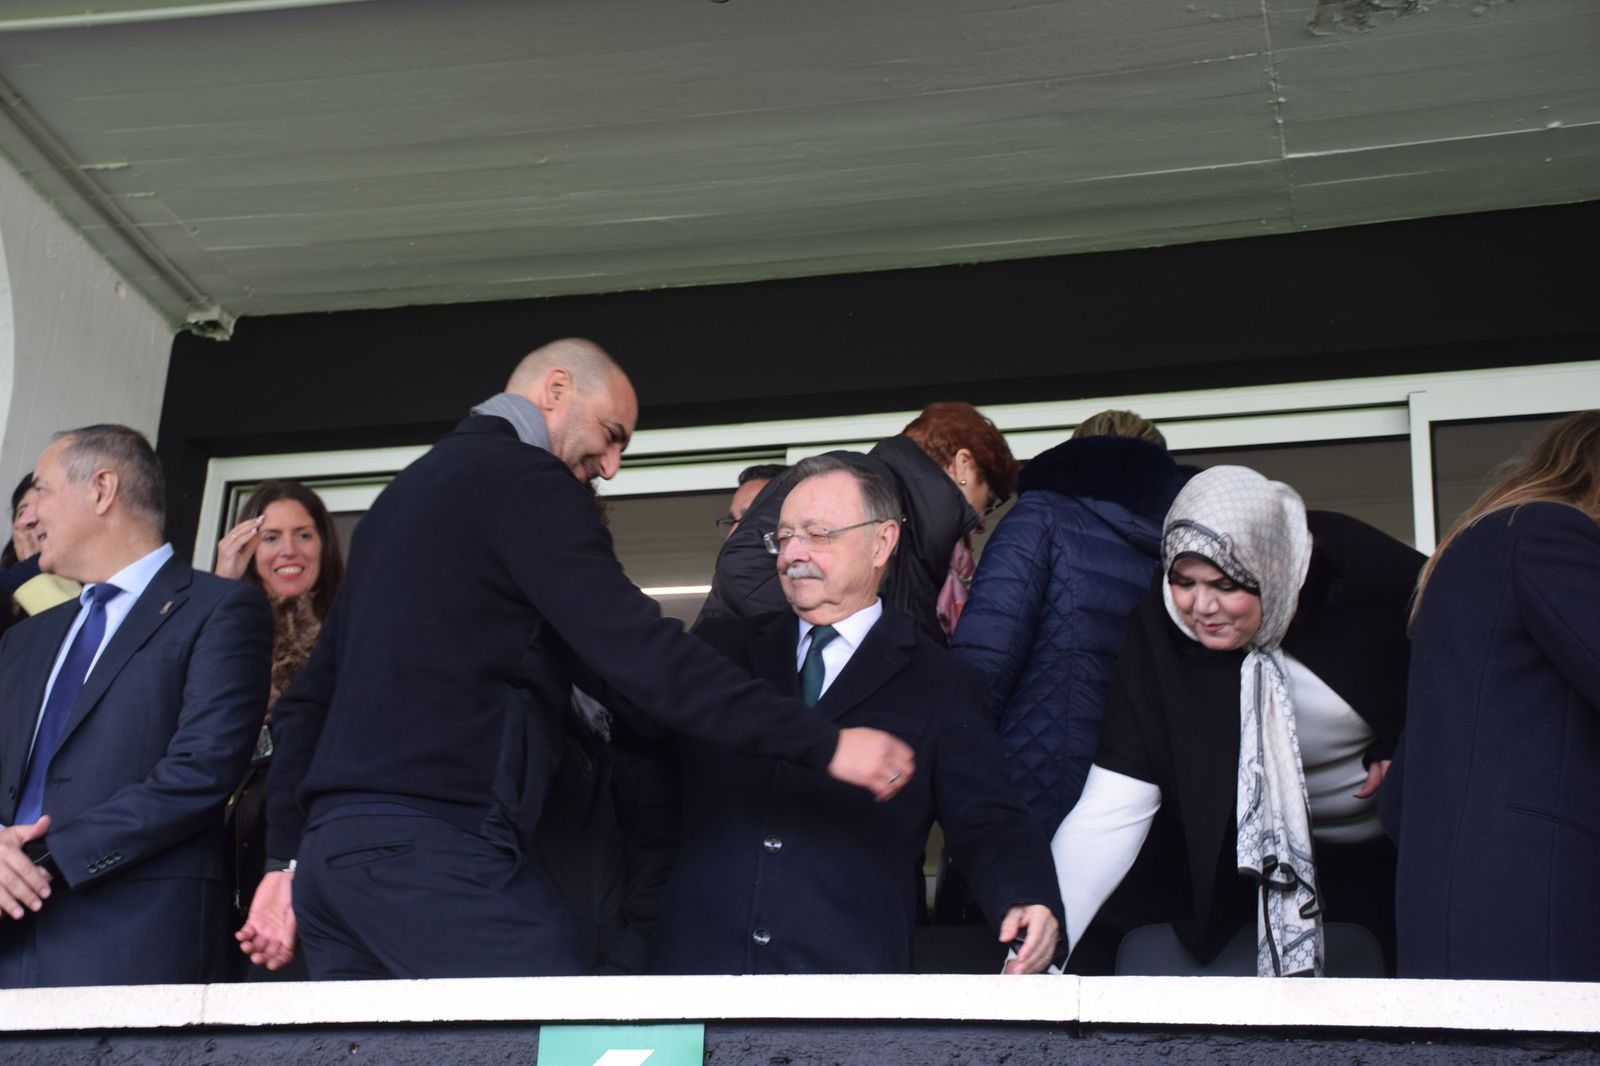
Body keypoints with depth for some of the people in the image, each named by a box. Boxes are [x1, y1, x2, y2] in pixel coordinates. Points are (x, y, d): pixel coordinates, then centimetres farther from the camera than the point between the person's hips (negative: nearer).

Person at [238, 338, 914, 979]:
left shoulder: (409, 490, 25)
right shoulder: (525, 477, -2)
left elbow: (309, 695, 25)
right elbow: (637, 653, -14)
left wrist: (288, 859, 26)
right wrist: (825, 745, -14)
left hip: (330, 846, 9)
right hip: (436, 850, -9)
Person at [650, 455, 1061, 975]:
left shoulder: (941, 686, 6)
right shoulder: (722, 649, 14)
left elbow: (987, 824, 0)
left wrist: (1028, 902, -18)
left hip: (849, 969, -1)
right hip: (697, 954, 2)